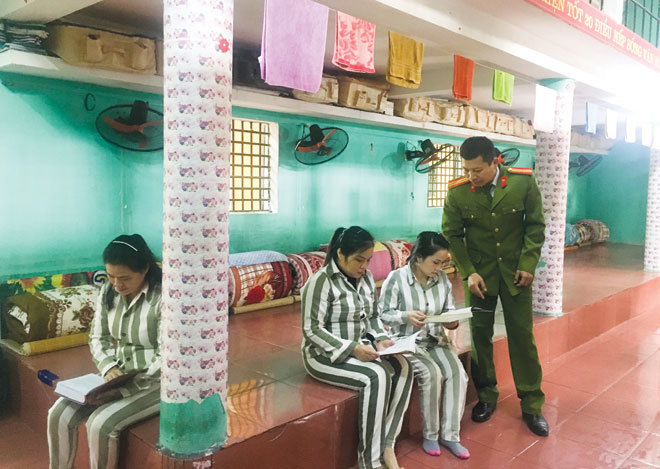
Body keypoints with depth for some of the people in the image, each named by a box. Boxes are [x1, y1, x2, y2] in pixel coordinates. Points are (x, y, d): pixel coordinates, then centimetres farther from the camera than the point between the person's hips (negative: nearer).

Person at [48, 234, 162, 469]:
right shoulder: (108, 291, -1)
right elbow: (98, 337, 7)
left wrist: (131, 384, -26)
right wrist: (109, 367, -10)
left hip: (153, 383, -7)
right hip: (117, 376, 7)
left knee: (100, 424, -24)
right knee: (59, 413, -9)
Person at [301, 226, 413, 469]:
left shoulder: (366, 278, 6)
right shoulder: (321, 281, -17)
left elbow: (373, 317, 15)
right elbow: (312, 330, -18)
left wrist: (379, 340, -7)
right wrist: (352, 348, -25)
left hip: (360, 348, 7)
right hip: (326, 354, -7)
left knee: (402, 368, -18)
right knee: (377, 377, -29)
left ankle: (386, 446, -11)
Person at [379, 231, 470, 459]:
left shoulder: (442, 279, 0)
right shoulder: (396, 279, -13)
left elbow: (449, 311, 9)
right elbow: (383, 314, -9)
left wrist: (452, 322, -14)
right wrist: (406, 316, -27)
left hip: (435, 340, 5)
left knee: (457, 372, -20)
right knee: (432, 374, -28)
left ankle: (450, 434, -4)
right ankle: (430, 434, -5)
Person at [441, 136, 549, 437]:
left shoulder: (523, 182, -10)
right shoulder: (458, 192, -11)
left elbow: (535, 225, -2)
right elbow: (451, 235, -2)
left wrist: (528, 264, -9)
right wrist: (468, 272, -10)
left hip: (515, 270, 0)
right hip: (479, 273, 0)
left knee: (522, 335, 6)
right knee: (480, 335, 6)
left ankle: (531, 404, 19)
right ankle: (486, 397, 24)